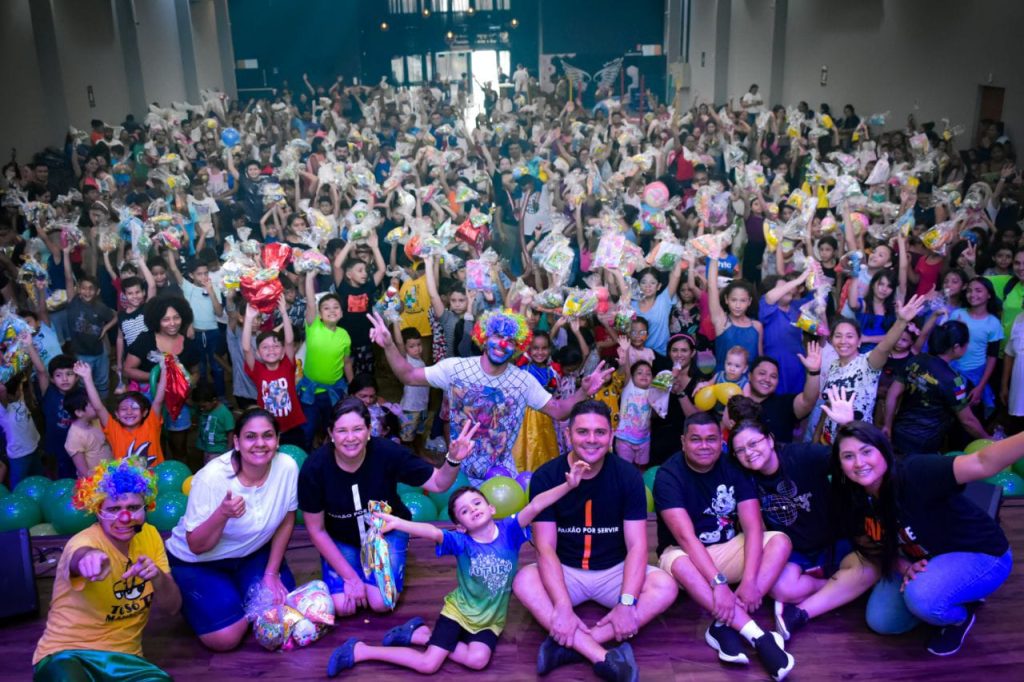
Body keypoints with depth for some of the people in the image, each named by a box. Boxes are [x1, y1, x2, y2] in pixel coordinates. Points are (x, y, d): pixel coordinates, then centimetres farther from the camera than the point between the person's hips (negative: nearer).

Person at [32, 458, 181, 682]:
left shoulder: (149, 535, -1)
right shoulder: (85, 540, -17)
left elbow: (172, 607, -1)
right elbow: (80, 554, -45)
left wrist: (158, 578, -23)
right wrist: (89, 557, -69)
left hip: (122, 655, 3)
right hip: (65, 653, -3)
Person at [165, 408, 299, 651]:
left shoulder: (287, 467, -20)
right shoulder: (212, 478, -29)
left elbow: (287, 521, -4)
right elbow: (196, 546, -23)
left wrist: (271, 573, -3)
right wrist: (222, 514, -41)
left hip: (253, 554, 4)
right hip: (198, 561, -4)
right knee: (225, 638, -16)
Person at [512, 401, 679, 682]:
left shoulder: (628, 475, -10)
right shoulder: (545, 477, -12)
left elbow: (637, 544, -12)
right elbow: (545, 547, -17)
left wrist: (627, 603, -26)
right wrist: (563, 607, -30)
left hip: (614, 571, 1)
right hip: (565, 572, -1)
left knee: (666, 587, -26)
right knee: (524, 581, -31)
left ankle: (569, 645, -31)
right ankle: (603, 656, -38)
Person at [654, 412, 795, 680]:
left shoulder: (735, 467, -8)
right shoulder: (668, 475, -18)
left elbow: (753, 527, -17)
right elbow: (686, 537, -28)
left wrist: (749, 580, -31)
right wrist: (718, 583, -39)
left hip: (729, 549, 4)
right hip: (688, 555, -3)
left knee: (780, 541, -22)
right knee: (678, 563, -38)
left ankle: (725, 626, -31)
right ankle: (757, 635, -40)